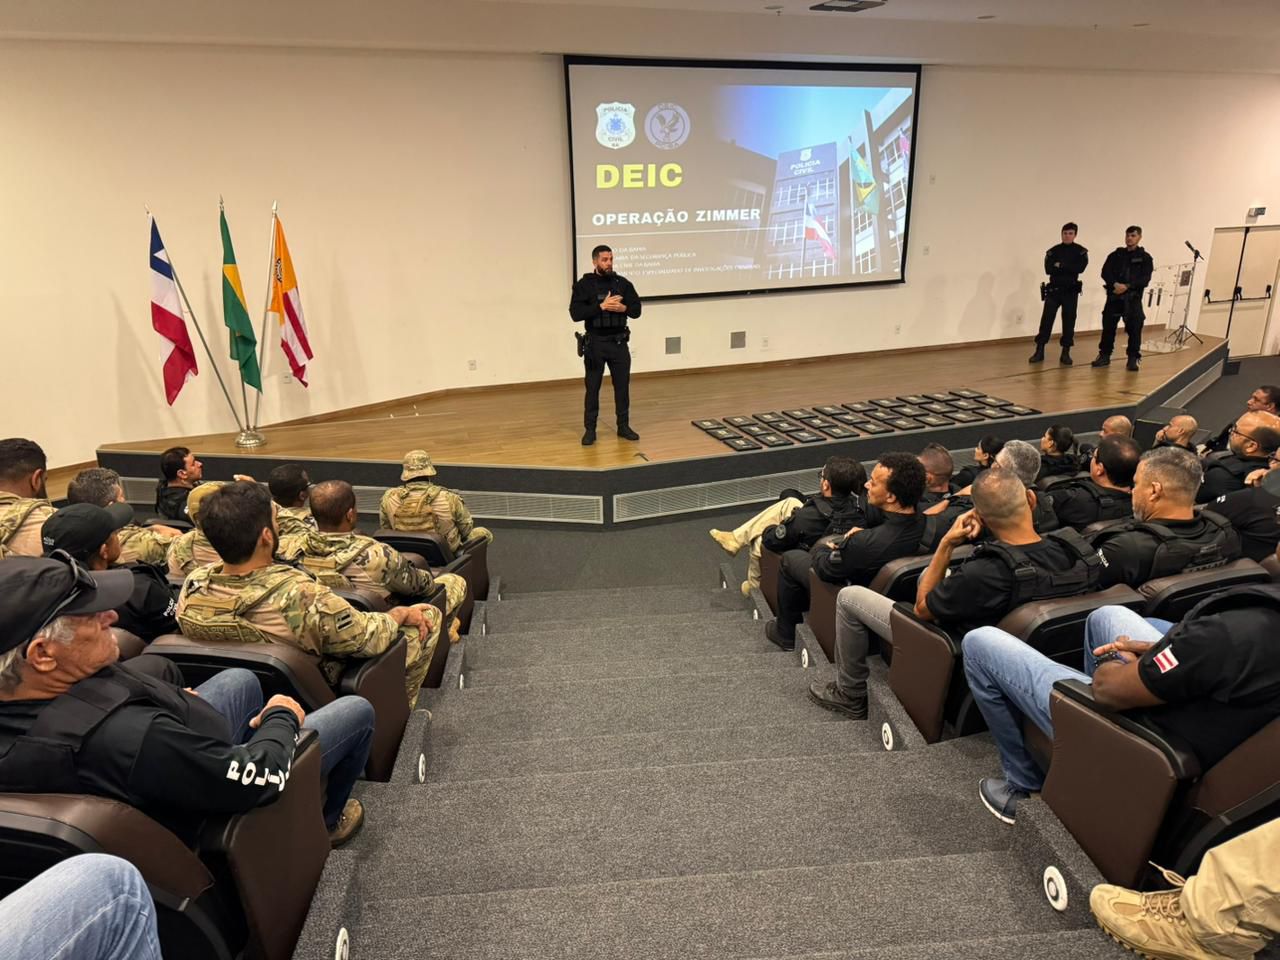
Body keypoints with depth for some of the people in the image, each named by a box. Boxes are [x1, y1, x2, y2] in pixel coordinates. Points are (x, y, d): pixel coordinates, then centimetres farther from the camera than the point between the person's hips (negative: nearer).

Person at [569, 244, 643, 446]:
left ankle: (623, 426, 21)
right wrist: (601, 306, -20)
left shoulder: (623, 283, 5)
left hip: (619, 342, 3)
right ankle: (590, 429, 12)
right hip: (595, 343, -3)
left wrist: (623, 308, -17)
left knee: (622, 385, 9)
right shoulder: (584, 284, -4)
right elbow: (575, 313, -14)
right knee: (592, 387, 3)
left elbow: (637, 310, 4)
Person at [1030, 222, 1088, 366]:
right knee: (1046, 319, -4)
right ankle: (1039, 351, 1)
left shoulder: (1081, 251, 2)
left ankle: (1066, 353, 8)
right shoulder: (1053, 251, 4)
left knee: (1069, 321, 2)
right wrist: (1069, 269, -15)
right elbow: (1048, 269, -11)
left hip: (1071, 291, 0)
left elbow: (1080, 268, -14)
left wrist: (1061, 265, -15)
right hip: (1053, 290, 1)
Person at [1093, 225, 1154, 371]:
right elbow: (1105, 272, 0)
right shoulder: (1116, 254, 12)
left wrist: (1127, 286, -17)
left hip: (1133, 297, -2)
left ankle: (1133, 359, -2)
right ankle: (1104, 355, 14)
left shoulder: (1145, 258, 6)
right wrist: (1115, 284, -17)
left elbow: (1145, 279, -4)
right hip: (1114, 296, 2)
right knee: (1108, 325, 1)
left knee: (1135, 328, -7)